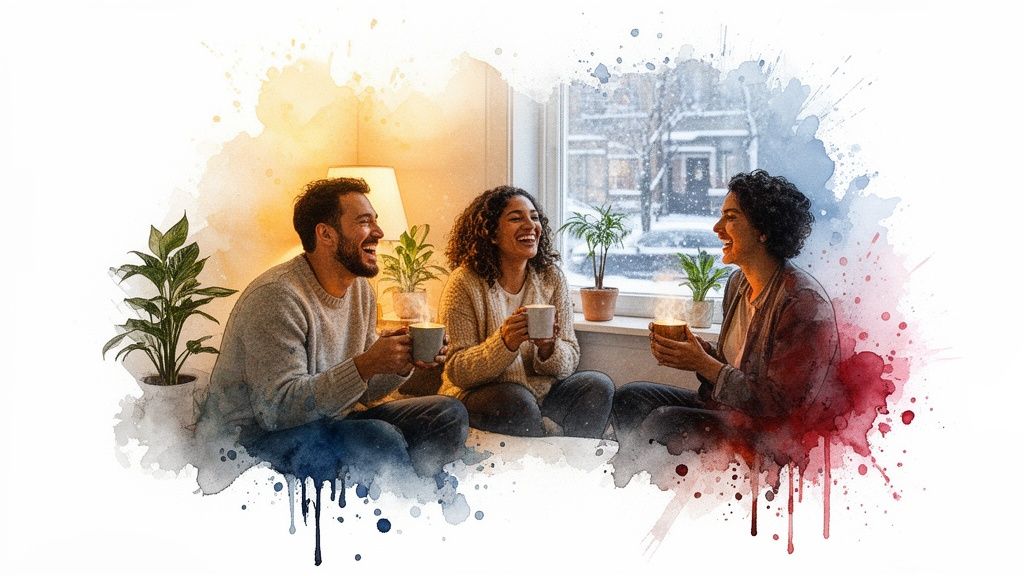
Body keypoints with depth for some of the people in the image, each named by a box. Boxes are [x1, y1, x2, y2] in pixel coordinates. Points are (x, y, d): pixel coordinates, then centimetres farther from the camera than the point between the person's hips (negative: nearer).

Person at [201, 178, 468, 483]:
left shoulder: (361, 289, 7)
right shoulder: (276, 297, -20)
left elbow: (362, 389, 11)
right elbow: (277, 408, -26)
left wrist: (402, 364, -11)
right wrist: (366, 364, -32)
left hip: (333, 418, 9)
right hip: (261, 433, -8)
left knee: (450, 415, -5)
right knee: (382, 440, -32)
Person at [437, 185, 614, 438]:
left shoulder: (551, 278, 1)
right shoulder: (465, 283, -11)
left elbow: (570, 362, 2)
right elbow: (456, 372, -13)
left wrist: (549, 348, -22)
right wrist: (504, 343, -30)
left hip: (543, 392, 4)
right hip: (479, 396, -4)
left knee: (599, 385, -19)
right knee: (516, 401, -34)